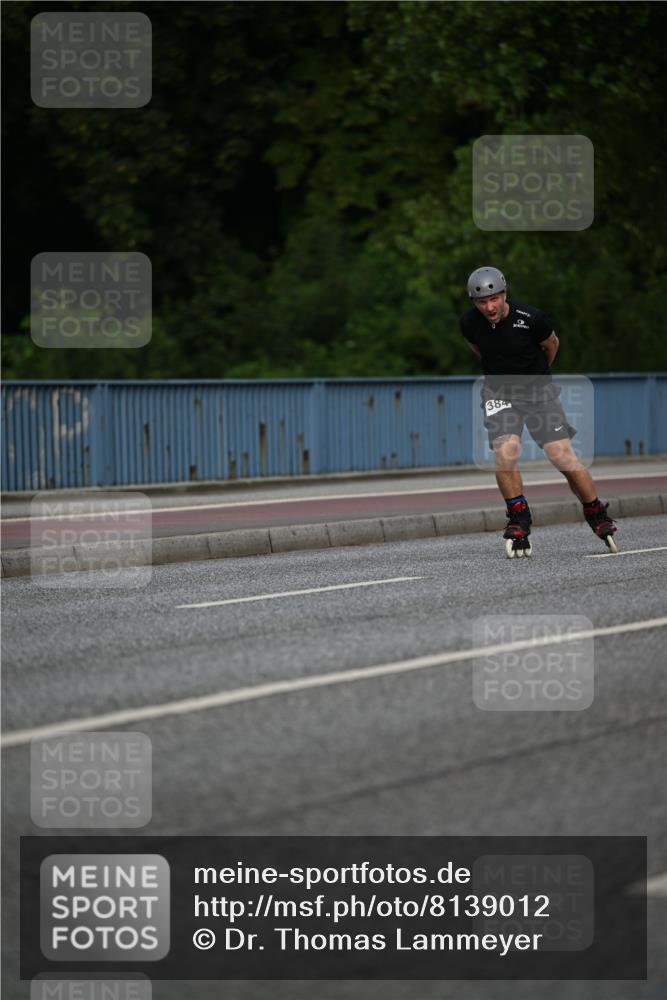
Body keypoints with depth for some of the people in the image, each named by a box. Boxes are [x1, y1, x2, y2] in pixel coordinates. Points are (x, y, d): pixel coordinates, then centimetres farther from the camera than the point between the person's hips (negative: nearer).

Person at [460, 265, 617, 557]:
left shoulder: (530, 319, -19)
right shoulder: (469, 323, -11)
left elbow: (551, 344, 4)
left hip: (539, 391, -1)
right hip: (499, 393, 1)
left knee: (563, 456, -10)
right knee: (505, 452, -22)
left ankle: (597, 515, 9)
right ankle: (519, 520, -6)